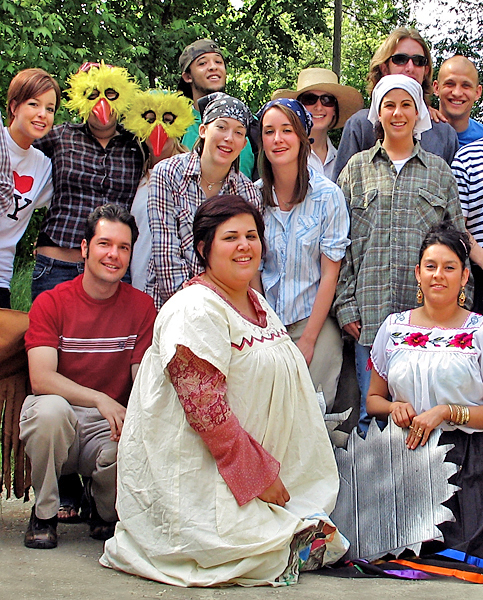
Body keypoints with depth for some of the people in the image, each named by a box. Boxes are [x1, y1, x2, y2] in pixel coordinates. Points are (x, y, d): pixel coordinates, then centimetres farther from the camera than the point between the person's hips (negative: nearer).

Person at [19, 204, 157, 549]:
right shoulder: (51, 303, -4)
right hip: (59, 419, -1)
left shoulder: (141, 306, 1)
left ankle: (106, 514, 6)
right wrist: (101, 399, -31)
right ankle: (44, 514, -9)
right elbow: (41, 379, -16)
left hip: (110, 427, 1)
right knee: (50, 408, -35)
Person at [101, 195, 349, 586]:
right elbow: (205, 409, -23)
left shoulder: (257, 305, 13)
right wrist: (259, 474, -18)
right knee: (261, 556, -21)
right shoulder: (194, 311, -17)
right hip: (187, 474, -9)